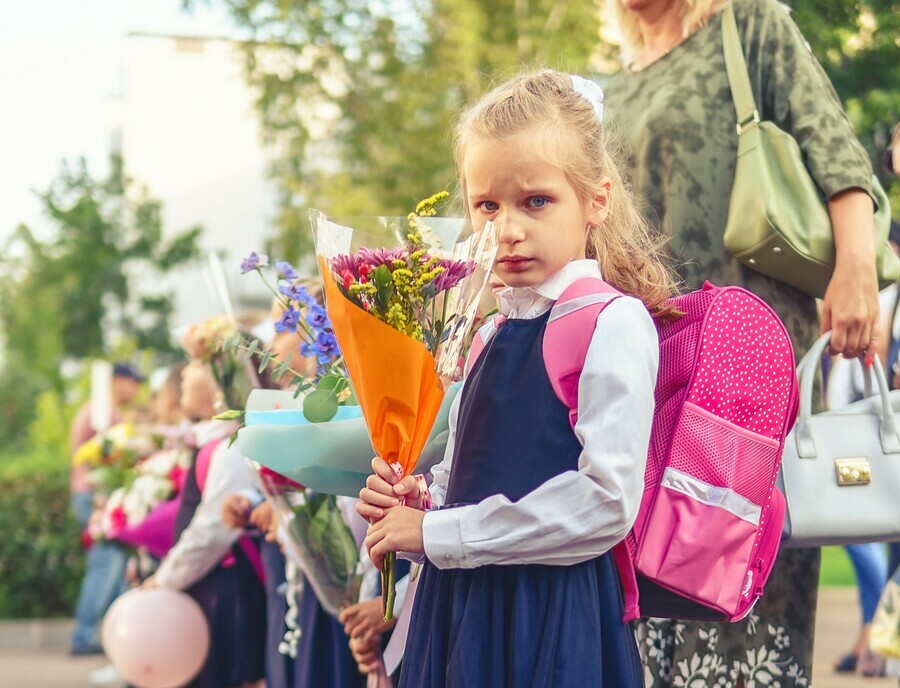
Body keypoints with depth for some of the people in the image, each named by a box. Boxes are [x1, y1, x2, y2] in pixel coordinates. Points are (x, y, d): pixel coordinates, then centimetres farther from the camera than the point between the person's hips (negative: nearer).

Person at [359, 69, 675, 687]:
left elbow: (607, 499, -20)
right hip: (458, 607, 7)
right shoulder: (494, 330, 12)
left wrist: (437, 534, -16)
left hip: (553, 619, -7)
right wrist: (418, 503, 1)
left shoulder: (612, 323, -11)